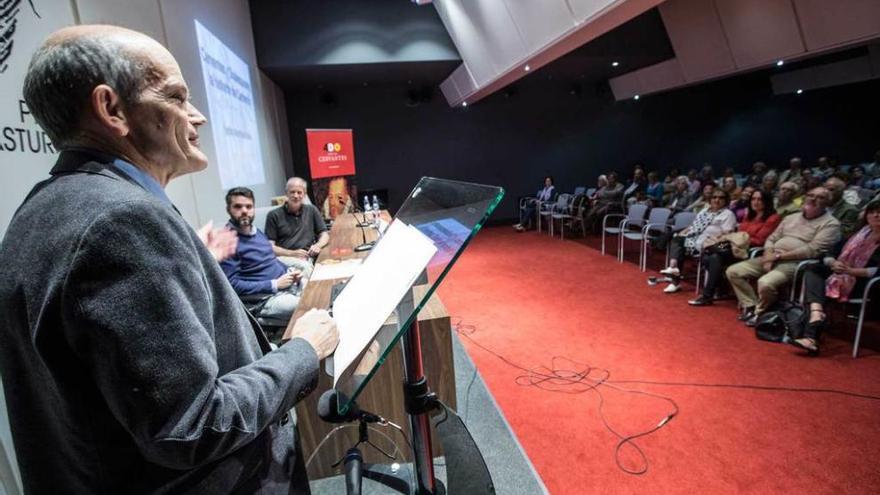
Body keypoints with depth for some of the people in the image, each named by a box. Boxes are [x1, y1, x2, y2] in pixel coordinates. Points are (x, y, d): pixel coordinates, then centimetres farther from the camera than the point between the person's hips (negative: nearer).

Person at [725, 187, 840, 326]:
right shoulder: (790, 218, 19)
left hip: (795, 263, -7)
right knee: (733, 271, -9)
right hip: (772, 258, 7)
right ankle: (750, 307, -1)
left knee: (765, 283, -35)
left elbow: (812, 250, -13)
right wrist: (769, 256, -5)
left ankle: (760, 313, -6)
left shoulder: (831, 224, -1)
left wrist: (779, 256, -16)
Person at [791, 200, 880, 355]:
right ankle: (816, 314, -42)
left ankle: (811, 336, -33)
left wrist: (850, 270, -21)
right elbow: (828, 254, 12)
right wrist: (833, 263, -9)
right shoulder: (860, 233, 20)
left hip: (864, 281, -6)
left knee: (830, 285, -29)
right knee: (813, 269, -19)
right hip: (842, 274, 6)